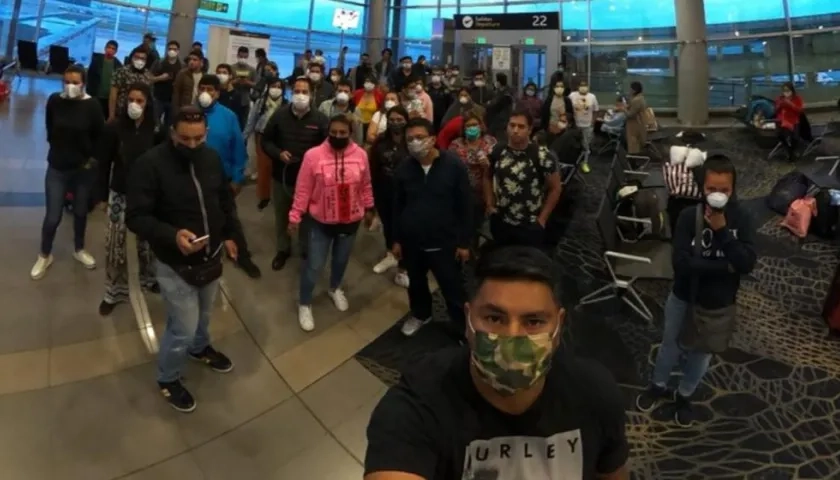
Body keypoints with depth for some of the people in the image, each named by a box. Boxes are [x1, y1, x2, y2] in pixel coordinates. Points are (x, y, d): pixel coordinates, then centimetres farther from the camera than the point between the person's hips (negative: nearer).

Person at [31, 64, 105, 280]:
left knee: (80, 212, 17)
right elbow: (50, 131, 6)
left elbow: (100, 136, -2)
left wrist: (92, 158, -3)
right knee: (52, 216, 3)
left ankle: (79, 249, 39)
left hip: (84, 168, 0)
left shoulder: (92, 105, -12)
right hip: (57, 167, 0)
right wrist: (59, 149, 7)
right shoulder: (54, 101, -9)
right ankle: (44, 255, 25)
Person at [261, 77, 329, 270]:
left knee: (307, 217, 13)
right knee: (281, 216, 17)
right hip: (282, 176, 2)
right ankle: (283, 249, 38)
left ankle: (307, 251, 34)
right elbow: (266, 140, 3)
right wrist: (278, 153, -15)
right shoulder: (279, 115, -5)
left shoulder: (320, 119, -9)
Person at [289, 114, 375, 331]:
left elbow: (365, 186, 5)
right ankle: (304, 304, 27)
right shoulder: (313, 155, -18)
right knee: (314, 265, 6)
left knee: (341, 260, 23)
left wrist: (369, 208, 14)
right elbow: (303, 190, -11)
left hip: (350, 221, 3)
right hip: (321, 222, -3)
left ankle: (335, 289, 52)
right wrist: (295, 216, -8)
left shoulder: (360, 154, -9)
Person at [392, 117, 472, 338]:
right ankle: (420, 314, 49)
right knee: (416, 284, 23)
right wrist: (397, 239, 8)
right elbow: (397, 206, 6)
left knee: (453, 289, 5)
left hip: (445, 243, -3)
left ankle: (462, 329, 24)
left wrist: (464, 242, -7)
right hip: (412, 242, 4)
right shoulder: (403, 169, -4)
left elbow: (465, 207, -8)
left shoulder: (454, 166, -14)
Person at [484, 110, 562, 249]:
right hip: (500, 222, 3)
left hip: (530, 226, -3)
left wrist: (542, 218, -8)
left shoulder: (541, 156, -15)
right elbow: (487, 177, 13)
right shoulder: (497, 151, -4)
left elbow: (555, 188, -7)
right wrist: (489, 204, 4)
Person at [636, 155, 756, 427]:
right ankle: (659, 387, 47)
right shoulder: (689, 216, -19)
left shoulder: (741, 219, -14)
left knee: (701, 354, 20)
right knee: (671, 346, 22)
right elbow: (682, 262, -27)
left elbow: (747, 264, -24)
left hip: (719, 304, 1)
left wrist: (722, 230, -31)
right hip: (683, 298, -1)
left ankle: (684, 396, 45)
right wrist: (724, 266, -24)